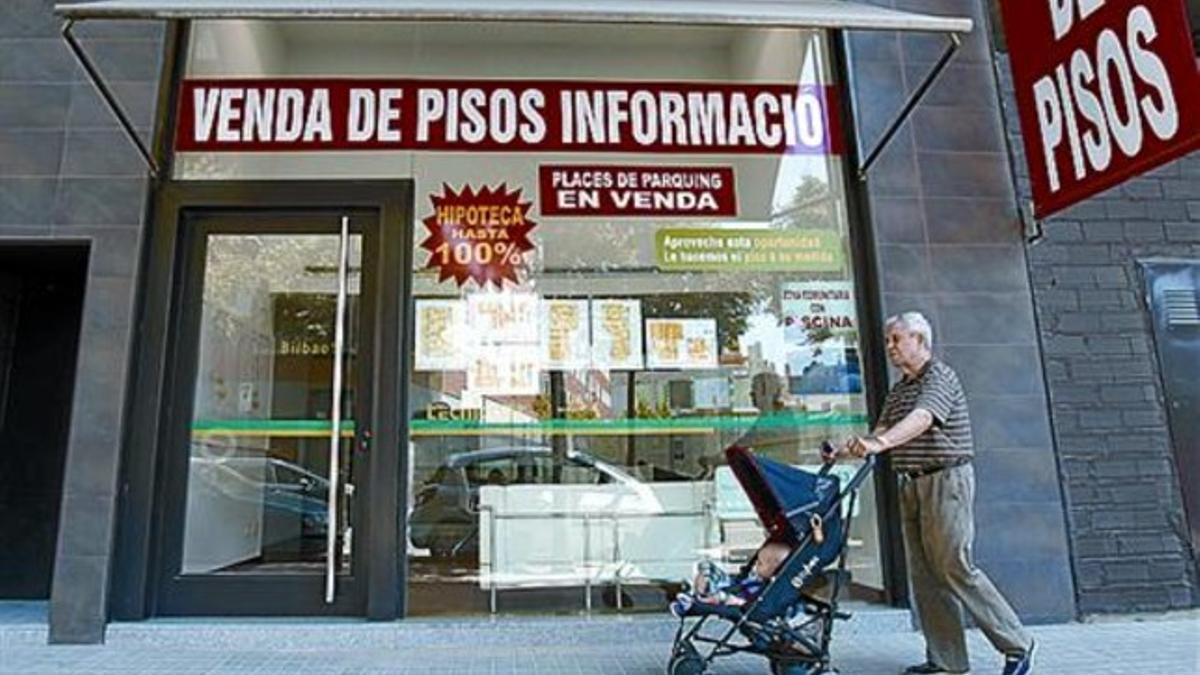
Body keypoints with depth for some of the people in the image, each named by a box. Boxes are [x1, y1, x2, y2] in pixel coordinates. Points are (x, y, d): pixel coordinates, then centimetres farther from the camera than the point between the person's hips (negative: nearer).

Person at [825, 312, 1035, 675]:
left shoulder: (939, 376, -9)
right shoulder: (898, 391, 17)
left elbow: (922, 419, -27)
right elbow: (883, 430, 10)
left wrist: (878, 443, -41)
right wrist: (845, 449, -6)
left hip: (946, 480, -8)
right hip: (912, 485, 8)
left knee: (955, 568, -6)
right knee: (924, 573, 8)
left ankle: (1016, 644, 11)